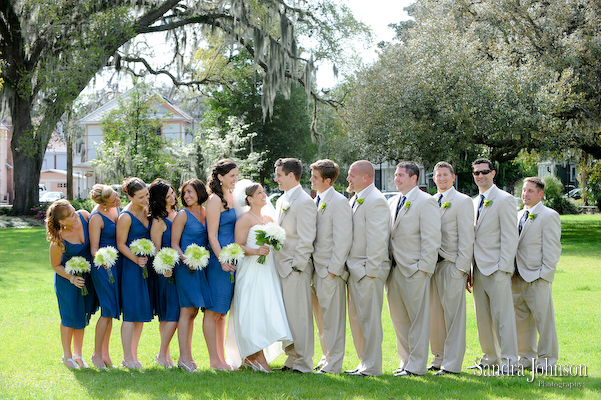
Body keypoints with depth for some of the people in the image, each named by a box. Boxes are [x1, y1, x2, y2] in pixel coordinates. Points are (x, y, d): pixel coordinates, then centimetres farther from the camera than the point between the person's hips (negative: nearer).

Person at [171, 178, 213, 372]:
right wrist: (186, 260, -19)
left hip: (201, 267, 5)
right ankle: (184, 357, -4)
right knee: (187, 311, -6)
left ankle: (187, 355, 14)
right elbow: (174, 244, -5)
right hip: (185, 268, -5)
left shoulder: (207, 213, 12)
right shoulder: (183, 215, -3)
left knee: (193, 312, 8)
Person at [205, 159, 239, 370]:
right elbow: (212, 234, -13)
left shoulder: (231, 197, 16)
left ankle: (221, 356, 17)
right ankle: (214, 359, -1)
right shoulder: (215, 200, -9)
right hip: (218, 260, -9)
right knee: (214, 311, -3)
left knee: (223, 311, 12)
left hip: (231, 260, 9)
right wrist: (222, 260, -19)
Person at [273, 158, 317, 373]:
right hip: (282, 267, 9)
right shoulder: (282, 201, 16)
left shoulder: (304, 202, -12)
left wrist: (296, 267, -16)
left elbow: (306, 240, -15)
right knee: (286, 316, 13)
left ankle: (303, 364, 2)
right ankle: (292, 359, 21)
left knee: (299, 316, -4)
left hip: (295, 269, -9)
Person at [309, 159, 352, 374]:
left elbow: (342, 239, -16)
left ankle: (333, 364, 3)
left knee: (332, 318, -3)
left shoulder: (339, 202, -12)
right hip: (317, 268, 9)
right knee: (320, 316, 14)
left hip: (330, 269, -9)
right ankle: (327, 357, 25)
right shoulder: (317, 201, 14)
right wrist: (312, 265, 11)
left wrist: (333, 269, -17)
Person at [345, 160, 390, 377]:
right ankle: (364, 363, 22)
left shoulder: (375, 201, -14)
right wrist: (348, 266, 15)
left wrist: (371, 270, -19)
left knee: (369, 318, -4)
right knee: (356, 318, 13)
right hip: (354, 268, 10)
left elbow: (377, 239, -18)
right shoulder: (354, 199, 15)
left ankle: (372, 367, 3)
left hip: (368, 269, -10)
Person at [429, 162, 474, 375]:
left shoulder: (463, 201, -2)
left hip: (452, 265, -6)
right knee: (434, 313, 8)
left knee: (453, 314, -6)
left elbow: (466, 237, -7)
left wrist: (462, 267, -13)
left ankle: (452, 363, -4)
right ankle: (439, 358, 18)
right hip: (432, 264, 6)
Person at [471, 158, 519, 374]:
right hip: (478, 269, 7)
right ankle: (491, 358, 20)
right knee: (483, 317, 11)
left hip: (496, 268, -7)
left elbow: (510, 237, -10)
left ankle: (508, 361, -2)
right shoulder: (474, 202, 17)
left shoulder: (504, 200, -6)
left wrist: (504, 267, -16)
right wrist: (469, 268, 13)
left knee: (502, 315, -6)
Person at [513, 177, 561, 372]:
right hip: (517, 278, 7)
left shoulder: (549, 216, -4)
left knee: (543, 318, -2)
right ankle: (527, 357, 19)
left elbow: (552, 249, -8)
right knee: (521, 319, 10)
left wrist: (544, 276, -14)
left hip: (537, 278, -7)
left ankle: (547, 358, 6)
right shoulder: (518, 216, 17)